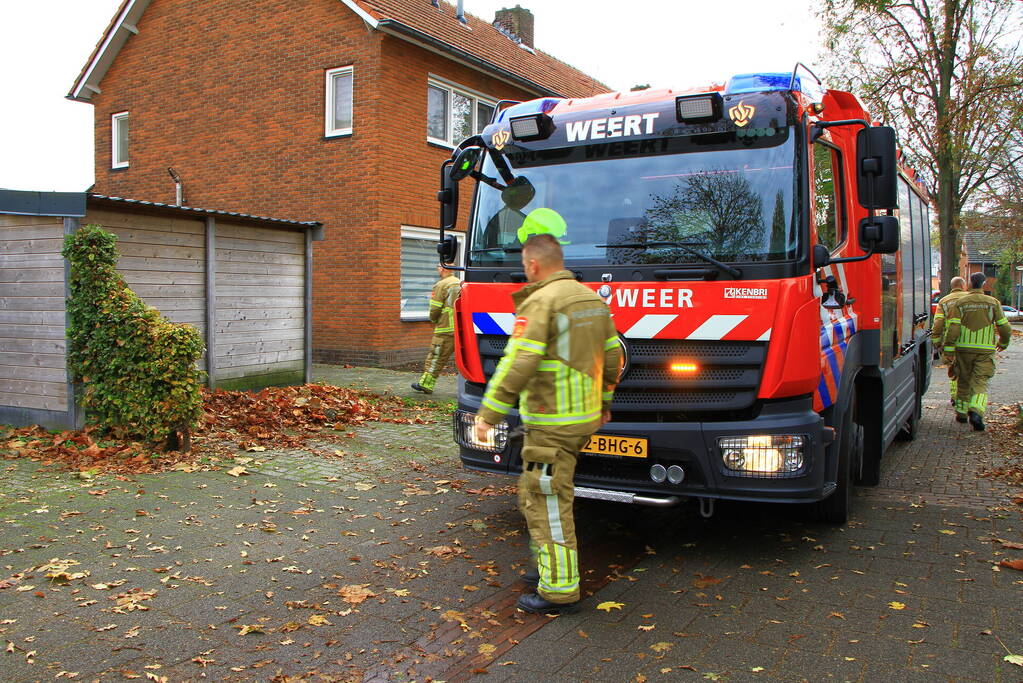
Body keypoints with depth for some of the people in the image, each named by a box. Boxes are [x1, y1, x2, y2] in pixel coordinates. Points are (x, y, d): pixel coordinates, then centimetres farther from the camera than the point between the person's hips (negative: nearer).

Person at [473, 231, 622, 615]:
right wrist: (604, 401, 29)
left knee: (547, 503, -2)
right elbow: (613, 356, 17)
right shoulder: (592, 299, 12)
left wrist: (489, 414, -17)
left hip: (552, 424, -9)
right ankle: (550, 566, 30)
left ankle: (559, 590, 4)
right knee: (534, 494, 21)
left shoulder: (540, 303, -15)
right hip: (585, 417, 9)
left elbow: (518, 365, -22)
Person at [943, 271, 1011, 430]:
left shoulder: (959, 303, -1)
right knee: (980, 383, -1)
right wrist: (1003, 343, 21)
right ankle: (976, 412, -22)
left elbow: (953, 328, -8)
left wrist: (949, 350, -6)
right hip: (985, 350, -1)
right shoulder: (993, 303, 1)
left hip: (964, 348, 1)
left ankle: (961, 412, 23)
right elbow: (1005, 327, 3)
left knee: (964, 382, 15)